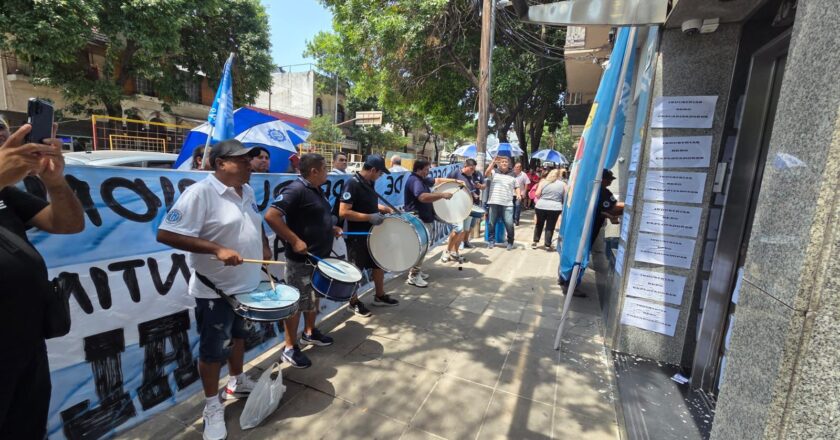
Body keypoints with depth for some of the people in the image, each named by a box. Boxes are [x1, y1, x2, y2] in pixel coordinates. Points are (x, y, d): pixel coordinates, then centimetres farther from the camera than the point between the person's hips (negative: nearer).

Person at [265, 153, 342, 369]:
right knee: (297, 303, 3)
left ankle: (310, 333, 41)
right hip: (301, 259, -9)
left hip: (319, 256, 9)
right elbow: (271, 216, -27)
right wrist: (295, 240, -27)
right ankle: (290, 348, 18)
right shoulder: (295, 189, -19)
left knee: (313, 298, 22)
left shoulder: (318, 190, 10)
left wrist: (331, 229, 9)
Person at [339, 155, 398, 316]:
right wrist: (369, 217, -28)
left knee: (379, 264, 18)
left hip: (371, 233, 9)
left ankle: (380, 296, 36)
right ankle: (353, 302, 26)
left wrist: (385, 209, 7)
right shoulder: (352, 184, -21)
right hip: (356, 236, -9)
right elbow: (343, 212, -28)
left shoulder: (369, 183, 5)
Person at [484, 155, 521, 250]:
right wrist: (493, 162, -15)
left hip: (508, 204, 1)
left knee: (509, 224, -4)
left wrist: (518, 194, -1)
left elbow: (517, 187, 19)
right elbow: (486, 173, -13)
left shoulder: (512, 175, 14)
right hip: (494, 203, 0)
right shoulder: (494, 172, 7)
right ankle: (491, 241, 21)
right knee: (491, 224, 6)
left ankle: (510, 242, 13)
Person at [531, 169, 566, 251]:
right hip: (555, 208, -1)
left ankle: (535, 242, 20)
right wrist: (563, 209, 18)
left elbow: (537, 194, -3)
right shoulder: (563, 184, 5)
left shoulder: (543, 181, 5)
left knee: (539, 225, 17)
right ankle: (548, 245, 11)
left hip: (541, 206, 1)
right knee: (550, 227, 7)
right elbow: (565, 198, 5)